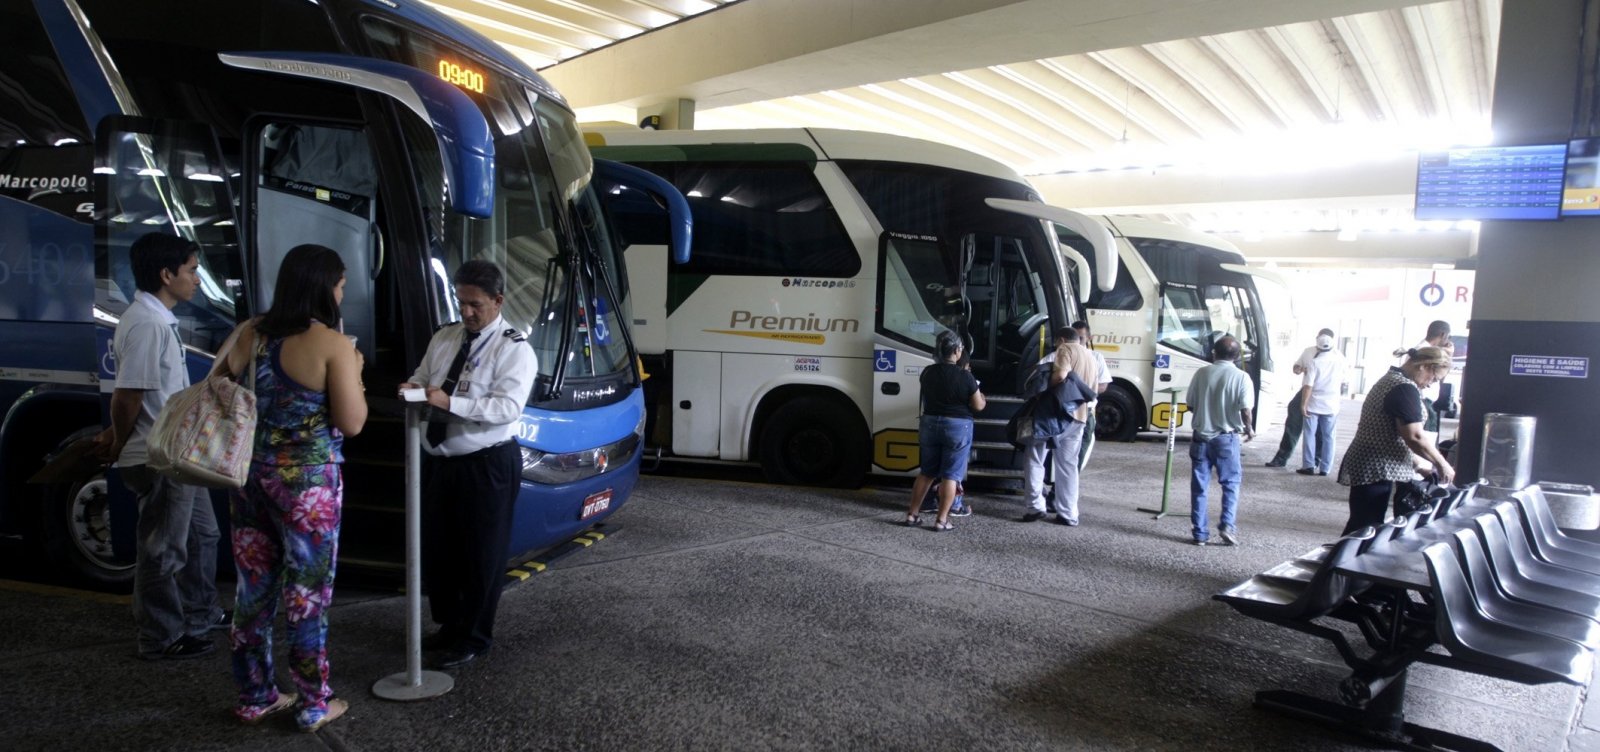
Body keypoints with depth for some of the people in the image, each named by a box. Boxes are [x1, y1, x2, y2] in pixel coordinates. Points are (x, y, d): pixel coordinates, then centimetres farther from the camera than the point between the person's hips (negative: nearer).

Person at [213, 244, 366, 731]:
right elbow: (352, 423, -14)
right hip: (308, 481, -6)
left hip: (252, 473, 6)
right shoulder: (332, 344, -15)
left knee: (254, 585, 16)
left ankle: (255, 696, 30)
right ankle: (313, 705, 19)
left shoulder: (251, 333, 2)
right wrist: (355, 374, 1)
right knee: (306, 591, 6)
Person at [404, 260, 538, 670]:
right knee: (436, 548, 18)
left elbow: (507, 407, -21)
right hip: (439, 460, 7)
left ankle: (475, 637, 23)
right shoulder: (444, 337, 9)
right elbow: (422, 376, 16)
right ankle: (450, 625, 39)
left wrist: (451, 403, -29)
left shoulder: (514, 349, -11)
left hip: (487, 465, -7)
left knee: (482, 553, 5)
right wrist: (414, 388, -9)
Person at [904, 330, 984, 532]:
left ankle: (912, 514, 17)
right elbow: (978, 406, -7)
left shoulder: (927, 373, -1)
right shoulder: (965, 376, -14)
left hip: (929, 424, 5)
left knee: (926, 472, 15)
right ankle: (941, 520, 3)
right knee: (950, 475, 3)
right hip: (958, 426, -5)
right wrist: (983, 399, 16)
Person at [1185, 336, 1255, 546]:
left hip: (1201, 437, 2)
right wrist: (1249, 429, 6)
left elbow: (1190, 406, 3)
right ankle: (1227, 525, -3)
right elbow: (1245, 411, -14)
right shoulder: (1241, 377, -9)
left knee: (1199, 486, 8)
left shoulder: (1202, 373, -2)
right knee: (1231, 483, 12)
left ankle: (1200, 533, 11)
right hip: (1226, 438, -2)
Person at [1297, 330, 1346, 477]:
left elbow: (1308, 385, -16)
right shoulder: (1340, 357, -4)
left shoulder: (1315, 361, -15)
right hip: (1331, 404, 3)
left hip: (1314, 404, -3)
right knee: (1328, 437, 7)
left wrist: (1303, 404, -11)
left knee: (1310, 434, 5)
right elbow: (1343, 379, 10)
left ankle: (1309, 465, 3)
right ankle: (1324, 468, 8)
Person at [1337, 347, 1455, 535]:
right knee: (1366, 529, -7)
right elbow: (1414, 437, -21)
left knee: (1359, 527, 11)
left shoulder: (1391, 378, 17)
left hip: (1368, 466, 10)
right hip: (1375, 469, -10)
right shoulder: (1405, 388, -16)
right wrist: (1442, 464, -8)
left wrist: (1415, 465, 21)